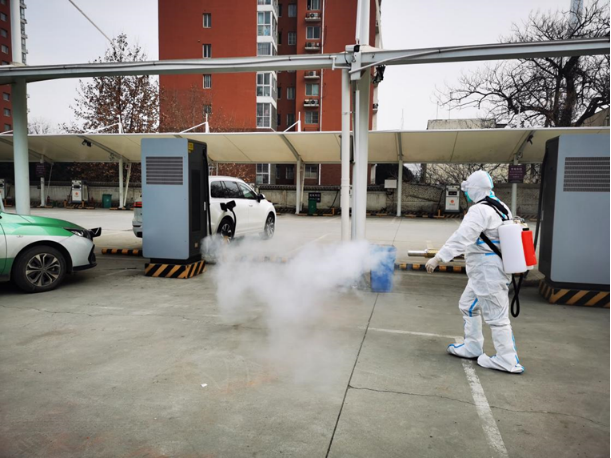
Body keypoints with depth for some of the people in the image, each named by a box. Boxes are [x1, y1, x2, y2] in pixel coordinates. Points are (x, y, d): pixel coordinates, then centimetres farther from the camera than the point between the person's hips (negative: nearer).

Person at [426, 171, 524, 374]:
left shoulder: (480, 210, -19)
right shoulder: (501, 208, 12)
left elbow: (461, 237, -29)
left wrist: (438, 258, -30)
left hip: (488, 272, -11)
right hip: (487, 271, 11)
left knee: (495, 315, -2)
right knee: (468, 305, 20)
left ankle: (508, 361, 9)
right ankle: (472, 348, 30)